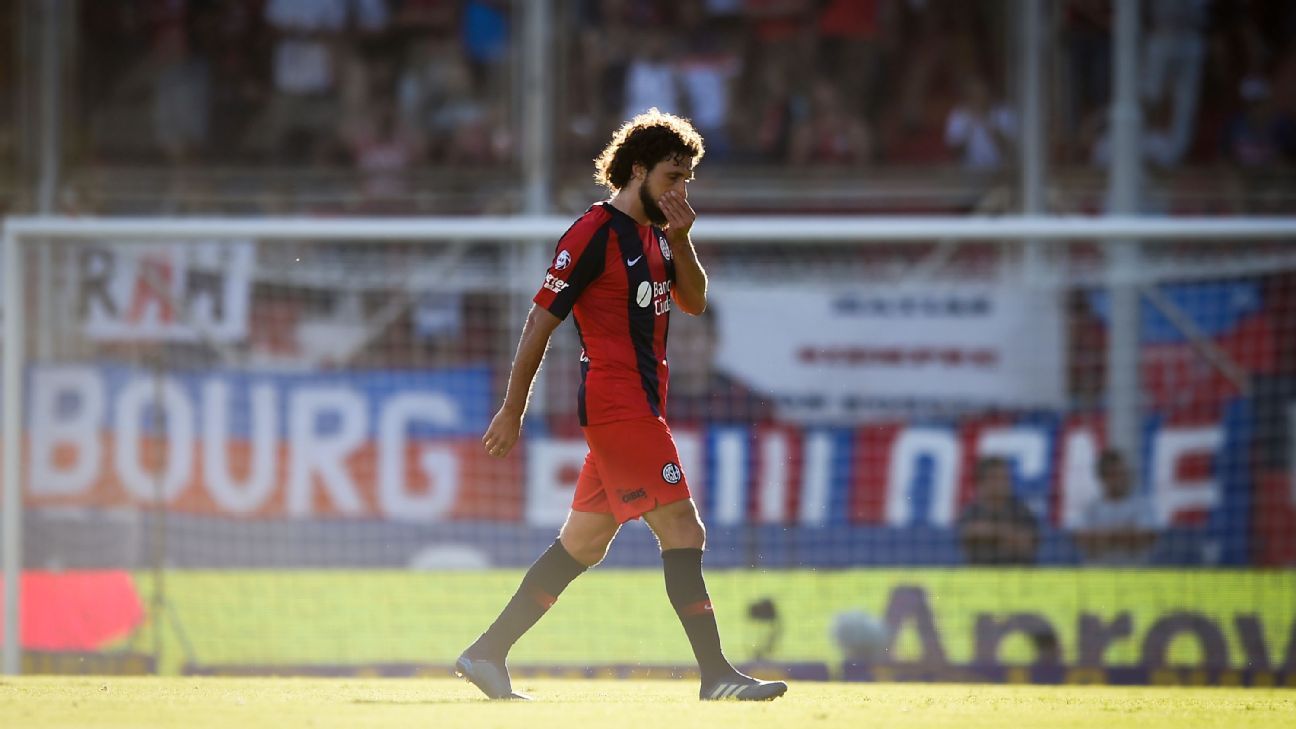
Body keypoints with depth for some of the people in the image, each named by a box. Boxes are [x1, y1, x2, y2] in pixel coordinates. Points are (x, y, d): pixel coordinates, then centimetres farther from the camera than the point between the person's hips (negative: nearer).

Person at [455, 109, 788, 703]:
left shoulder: (654, 233, 16)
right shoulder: (595, 233, -11)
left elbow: (694, 302, 14)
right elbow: (540, 323, -10)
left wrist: (680, 242, -3)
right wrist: (512, 412, -9)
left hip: (639, 406, 9)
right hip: (617, 403, -9)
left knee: (582, 544, 12)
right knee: (682, 530, -12)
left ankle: (486, 655, 17)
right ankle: (716, 675, -13)